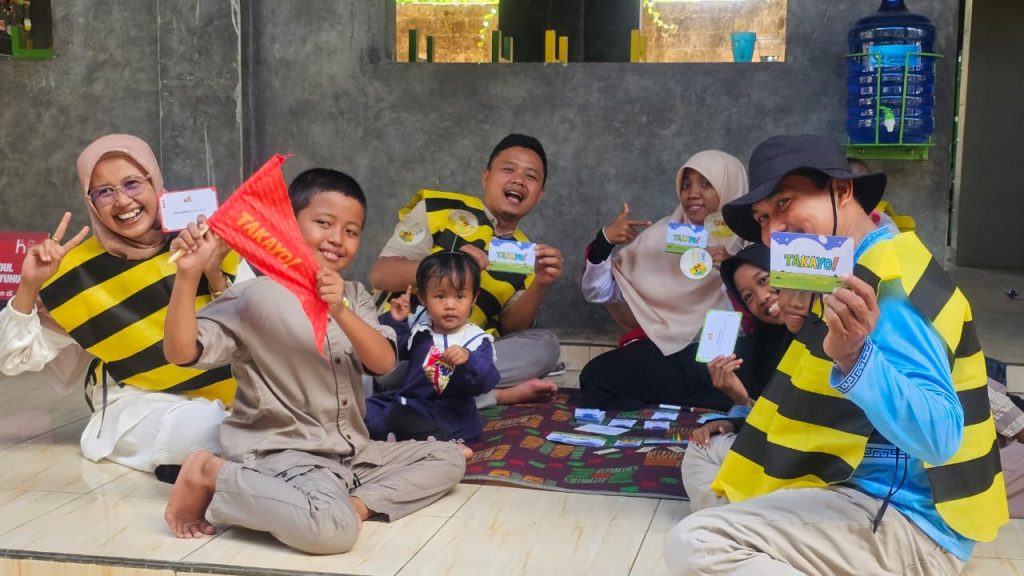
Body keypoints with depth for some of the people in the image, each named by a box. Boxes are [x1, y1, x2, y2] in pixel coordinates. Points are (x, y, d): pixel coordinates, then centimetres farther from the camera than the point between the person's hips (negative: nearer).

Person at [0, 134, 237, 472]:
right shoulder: (82, 271, -4)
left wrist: (215, 276, -15)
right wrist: (29, 286, -15)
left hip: (220, 395, 3)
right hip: (137, 406, -2)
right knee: (209, 428, -33)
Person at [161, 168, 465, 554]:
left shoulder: (353, 296, 10)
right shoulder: (255, 297, -9)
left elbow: (384, 363, -7)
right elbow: (180, 353, -19)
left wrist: (341, 311, -24)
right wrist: (188, 276, -31)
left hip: (351, 451, 8)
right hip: (282, 453, -7)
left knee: (449, 458, 8)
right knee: (334, 530, -35)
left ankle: (359, 503, -12)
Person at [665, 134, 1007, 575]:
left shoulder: (890, 282, -19)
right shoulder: (858, 270, 11)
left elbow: (938, 437, -29)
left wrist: (854, 359, -43)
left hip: (905, 520, -10)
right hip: (864, 487, 10)